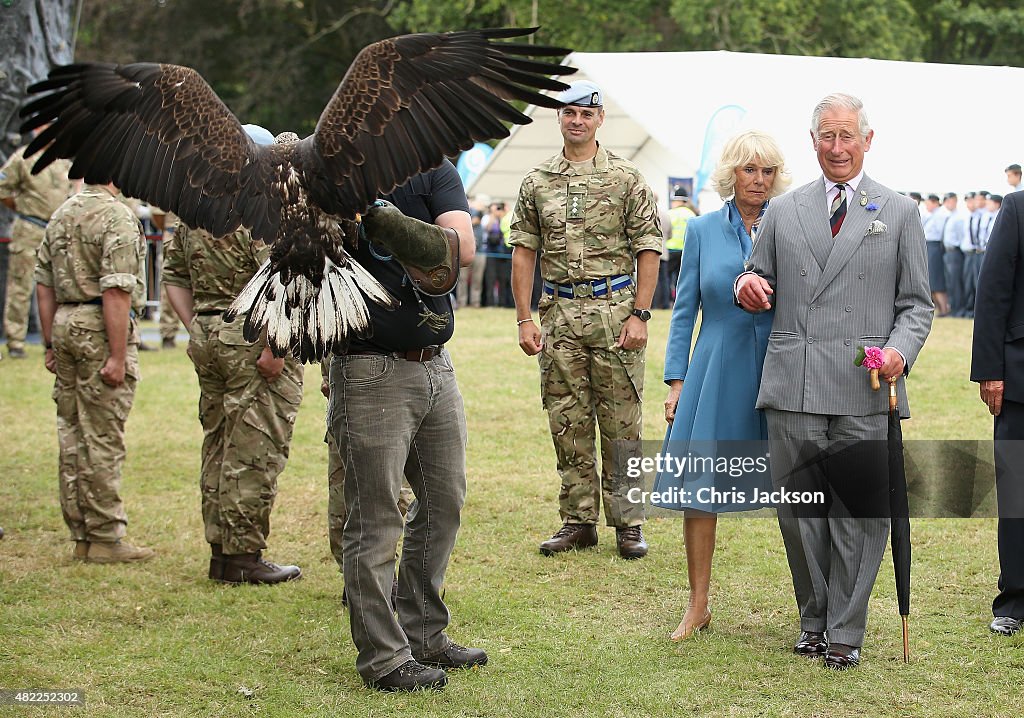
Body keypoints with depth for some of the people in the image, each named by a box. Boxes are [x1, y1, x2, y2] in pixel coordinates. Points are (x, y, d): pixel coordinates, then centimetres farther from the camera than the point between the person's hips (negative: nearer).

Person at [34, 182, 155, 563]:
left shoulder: (60, 215, 14)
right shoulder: (117, 217, -12)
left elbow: (44, 285, 16)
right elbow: (116, 290, -19)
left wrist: (51, 344, 20)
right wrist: (117, 356, -19)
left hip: (64, 324, 8)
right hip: (101, 330, -8)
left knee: (72, 435, 10)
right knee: (102, 439, -4)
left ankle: (82, 535, 16)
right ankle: (105, 538, -1)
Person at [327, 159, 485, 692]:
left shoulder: (433, 170, 2)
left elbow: (462, 249, -14)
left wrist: (392, 223, -28)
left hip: (436, 367, 6)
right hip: (372, 373, -5)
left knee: (444, 503, 15)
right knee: (375, 520, -2)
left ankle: (424, 634, 29)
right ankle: (384, 658, 7)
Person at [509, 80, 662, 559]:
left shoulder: (626, 178, 1)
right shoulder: (537, 182, 10)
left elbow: (648, 251, 0)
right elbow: (524, 251, 10)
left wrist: (639, 315, -8)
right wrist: (524, 318, 2)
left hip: (614, 308, -3)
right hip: (559, 312, 3)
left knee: (621, 422, -1)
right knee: (567, 423, 6)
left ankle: (628, 523, 6)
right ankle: (578, 521, 14)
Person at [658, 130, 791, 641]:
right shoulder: (703, 231, 6)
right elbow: (684, 310, 8)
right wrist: (675, 381, 3)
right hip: (717, 368, 1)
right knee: (700, 485, 0)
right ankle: (698, 605, 11)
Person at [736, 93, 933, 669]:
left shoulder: (899, 212, 9)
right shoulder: (783, 212, 14)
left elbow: (917, 303, 7)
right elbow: (763, 291, 20)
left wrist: (900, 351, -11)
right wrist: (750, 288, -4)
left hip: (865, 389, -2)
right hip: (794, 386, 2)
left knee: (859, 513, -1)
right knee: (799, 512, 7)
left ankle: (846, 632, 10)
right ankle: (813, 621, 22)